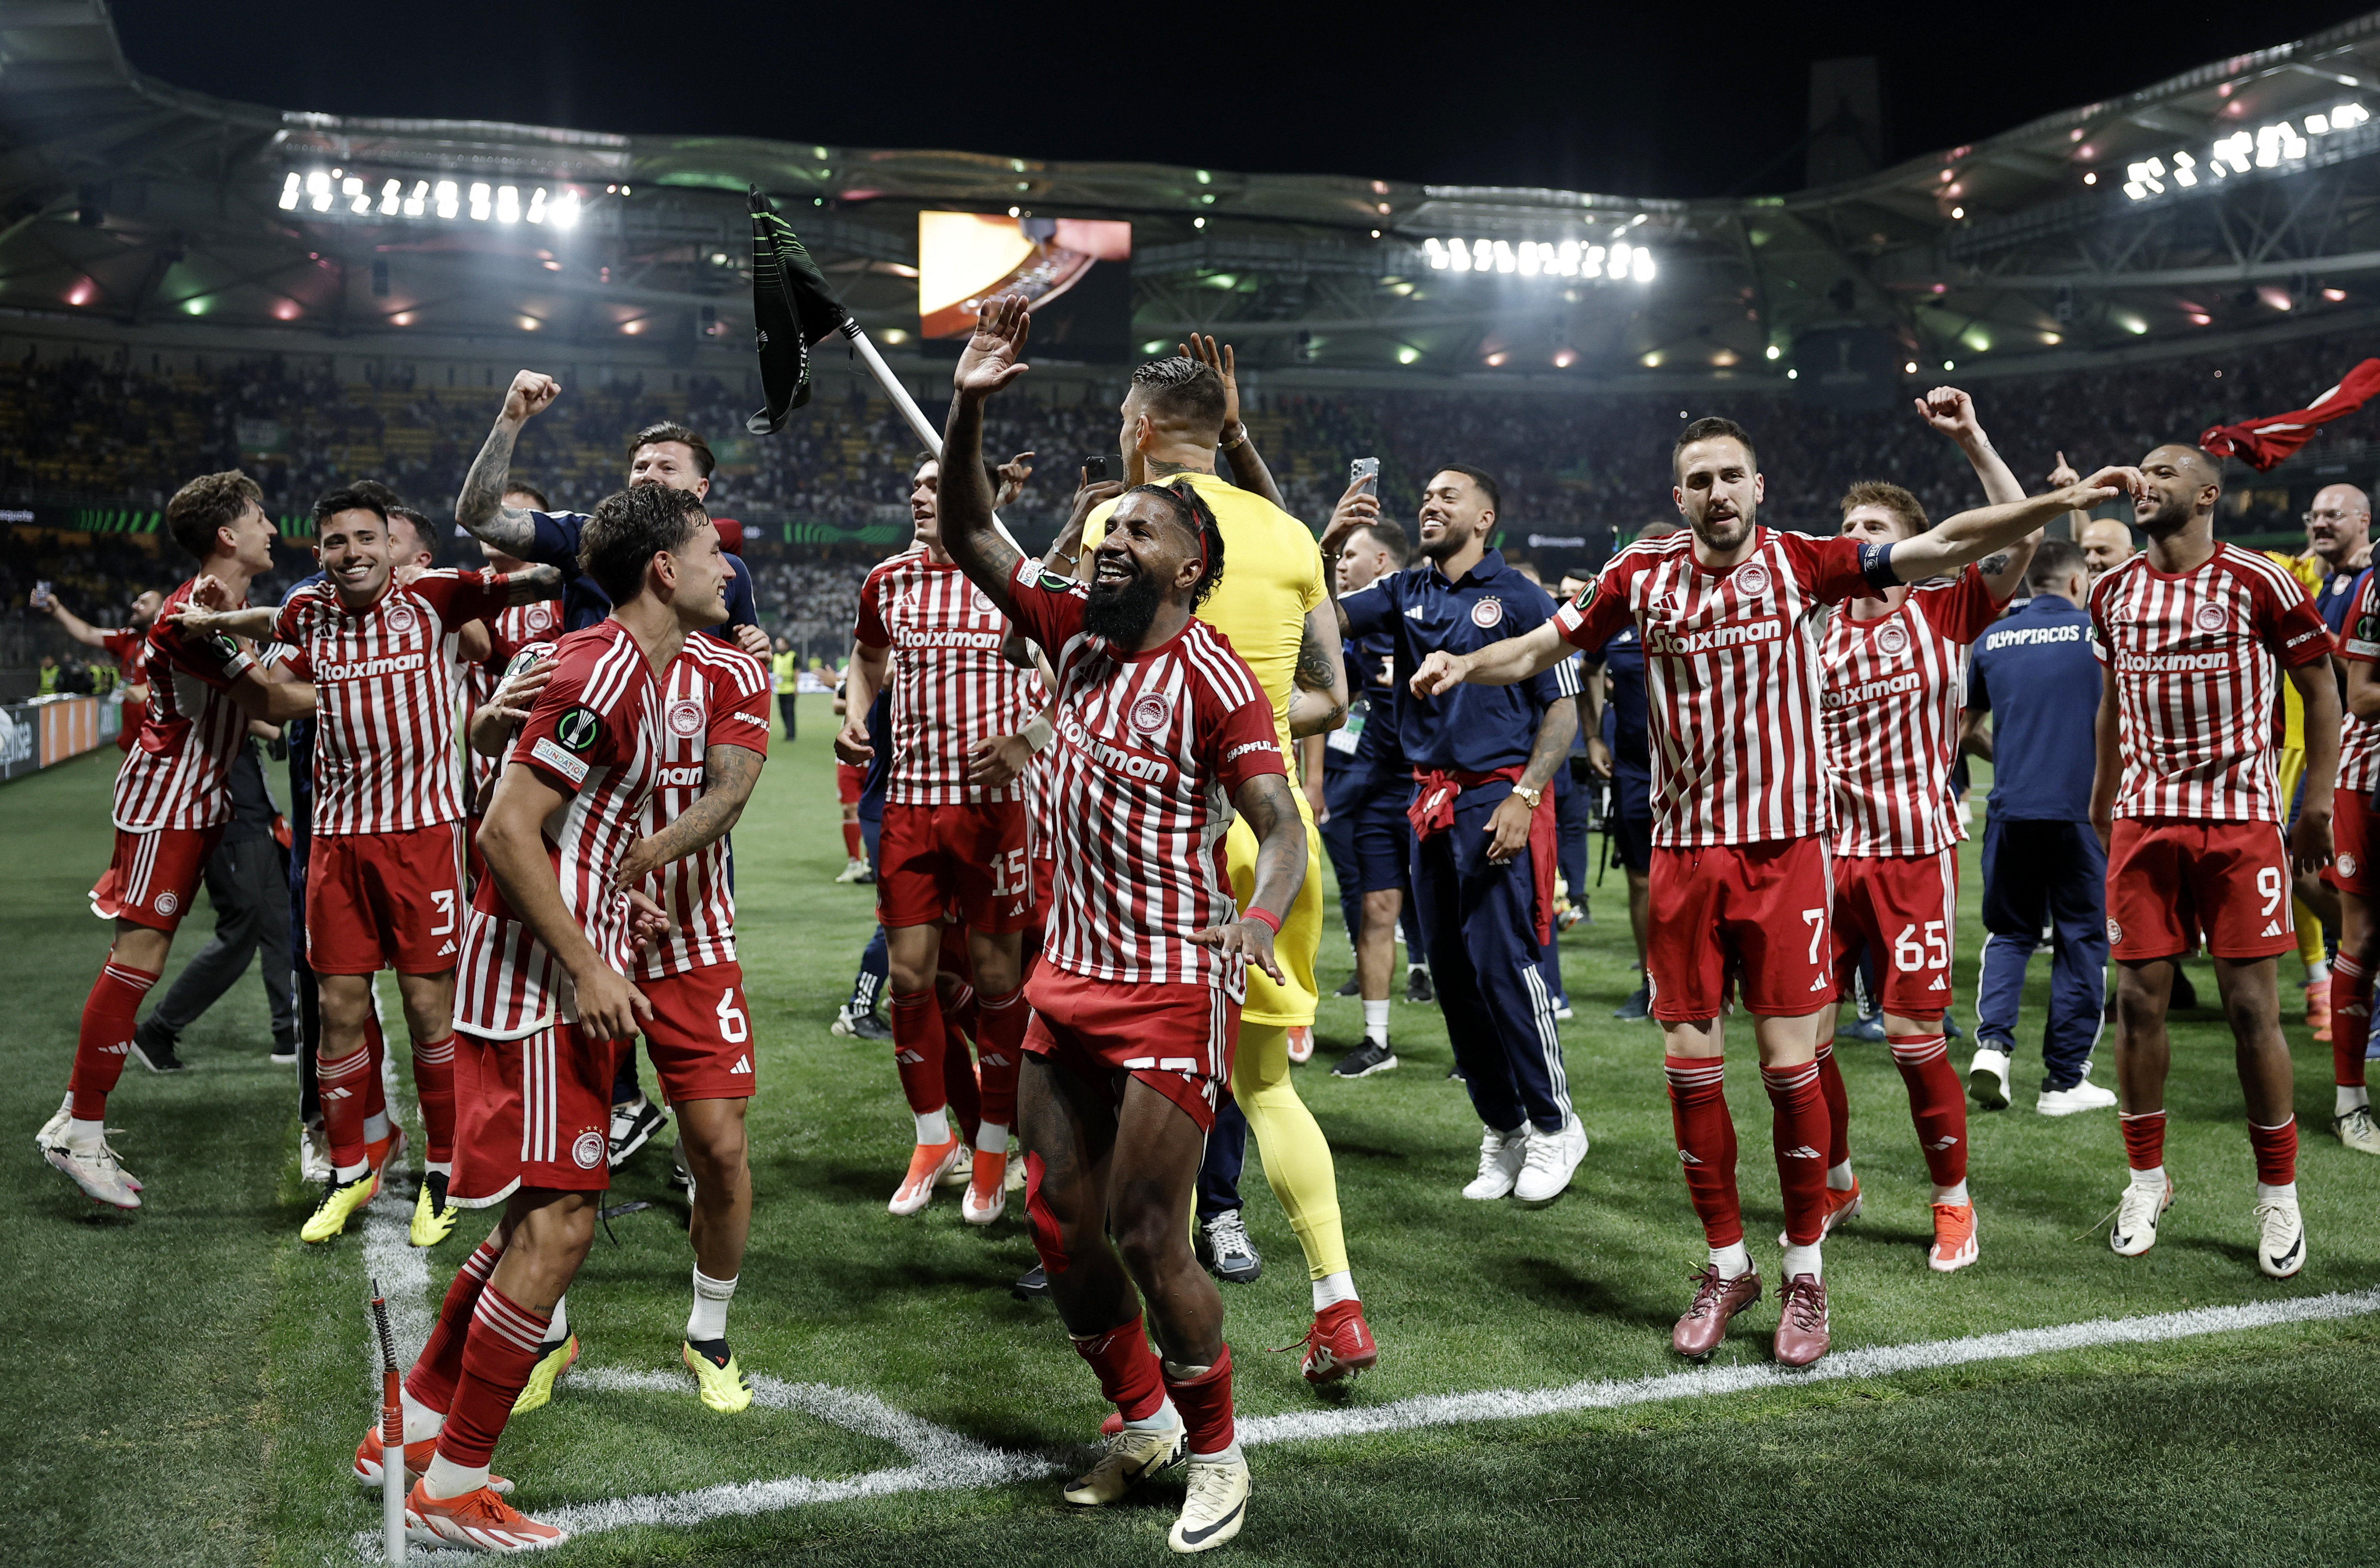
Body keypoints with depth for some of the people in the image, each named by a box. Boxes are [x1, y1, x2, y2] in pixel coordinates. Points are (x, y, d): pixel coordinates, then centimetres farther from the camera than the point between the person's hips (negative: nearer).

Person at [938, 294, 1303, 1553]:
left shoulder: (1212, 675, -13)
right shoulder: (1077, 632, 5)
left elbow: (1280, 824, -17)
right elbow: (969, 536, 6)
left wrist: (1259, 919, -36)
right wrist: (968, 407, -7)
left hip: (1170, 992, -7)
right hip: (1069, 978, 7)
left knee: (1147, 1236, -3)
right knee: (1061, 1224, 12)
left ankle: (1217, 1455, 19)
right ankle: (1141, 1419, 33)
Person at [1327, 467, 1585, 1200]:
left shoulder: (1519, 597, -2)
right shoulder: (1404, 594, 13)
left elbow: (1563, 709, -4)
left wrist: (1524, 796, -14)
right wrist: (1327, 545, -13)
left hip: (1497, 796, -6)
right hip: (1431, 801, 6)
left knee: (1502, 962, -9)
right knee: (1452, 973, 8)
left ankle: (1554, 1124, 8)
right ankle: (1502, 1130, 21)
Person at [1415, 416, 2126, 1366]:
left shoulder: (1801, 564, -1)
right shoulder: (1642, 576, 4)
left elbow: (1942, 547, -5)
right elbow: (1542, 647, 11)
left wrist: (2061, 501, -14)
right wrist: (1465, 664, -6)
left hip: (1785, 848, -2)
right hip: (1684, 851, 2)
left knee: (1790, 1064, -1)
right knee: (1689, 1064, 5)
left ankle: (1805, 1271, 16)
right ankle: (1726, 1267, 21)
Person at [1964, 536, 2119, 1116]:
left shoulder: (1992, 639, 7)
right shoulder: (2094, 632, -2)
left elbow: (1969, 728, 15)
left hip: (2010, 808, 3)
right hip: (2079, 807, -3)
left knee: (2010, 931, 16)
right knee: (2081, 937, 7)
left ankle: (1992, 1040, -4)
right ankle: (2065, 1079, 11)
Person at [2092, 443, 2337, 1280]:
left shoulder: (2260, 583, -4)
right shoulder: (2114, 592, 9)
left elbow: (2321, 691, 3)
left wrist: (2318, 805, -1)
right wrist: (2103, 798, 22)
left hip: (2242, 817, -3)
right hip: (2144, 816, 3)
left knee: (2251, 1005, -2)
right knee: (2140, 997, 2)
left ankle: (2278, 1194, 14)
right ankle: (2146, 1178, 18)